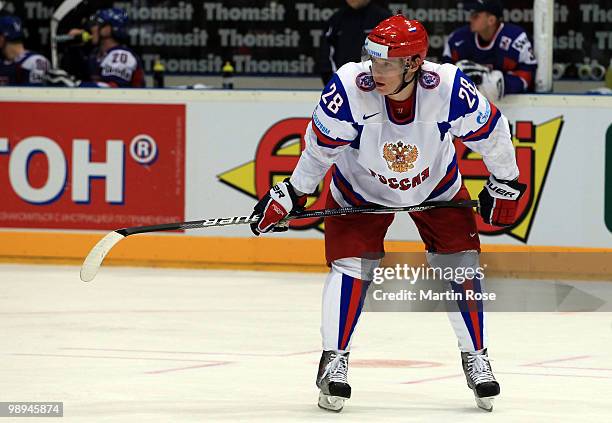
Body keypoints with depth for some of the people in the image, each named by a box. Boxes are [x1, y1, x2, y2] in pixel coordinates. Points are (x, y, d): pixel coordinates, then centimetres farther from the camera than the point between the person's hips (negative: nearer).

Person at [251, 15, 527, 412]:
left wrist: (505, 185, -4)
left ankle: (476, 357, 12)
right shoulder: (351, 87, -34)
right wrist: (291, 195, -8)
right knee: (352, 265, -12)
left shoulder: (449, 89, -34)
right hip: (360, 187, -1)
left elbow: (491, 130, -15)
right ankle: (334, 360, 0)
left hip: (435, 184, 1)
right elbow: (321, 145, -16)